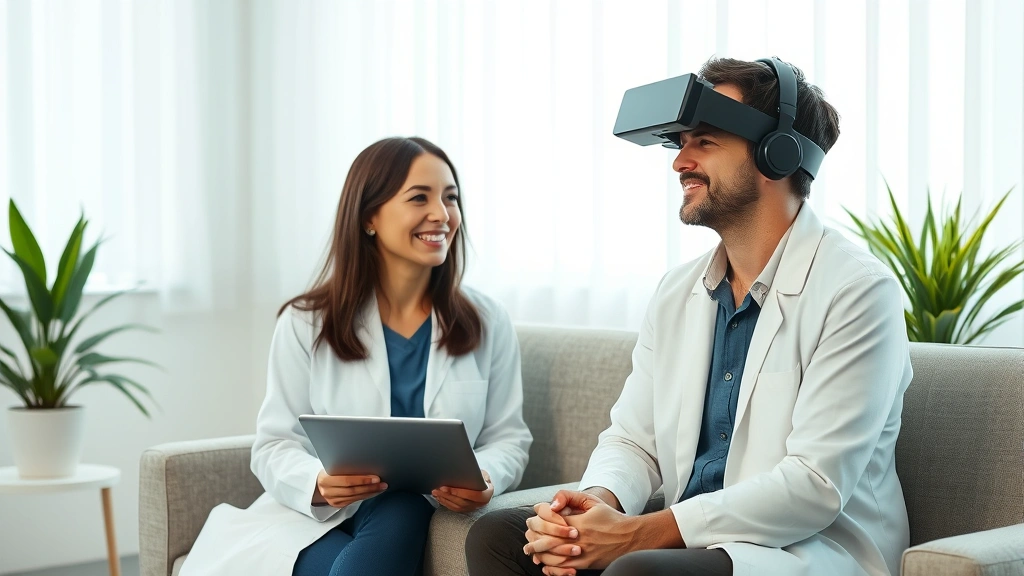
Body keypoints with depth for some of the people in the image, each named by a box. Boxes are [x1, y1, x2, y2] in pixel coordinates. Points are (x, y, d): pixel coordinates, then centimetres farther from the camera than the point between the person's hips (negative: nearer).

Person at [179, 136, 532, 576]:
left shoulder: (486, 323, 6)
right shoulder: (307, 324, 1)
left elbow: (507, 436, 8)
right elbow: (275, 445, 2)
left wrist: (485, 480, -16)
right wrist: (318, 484, -21)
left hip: (416, 522, 1)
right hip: (317, 519, -1)